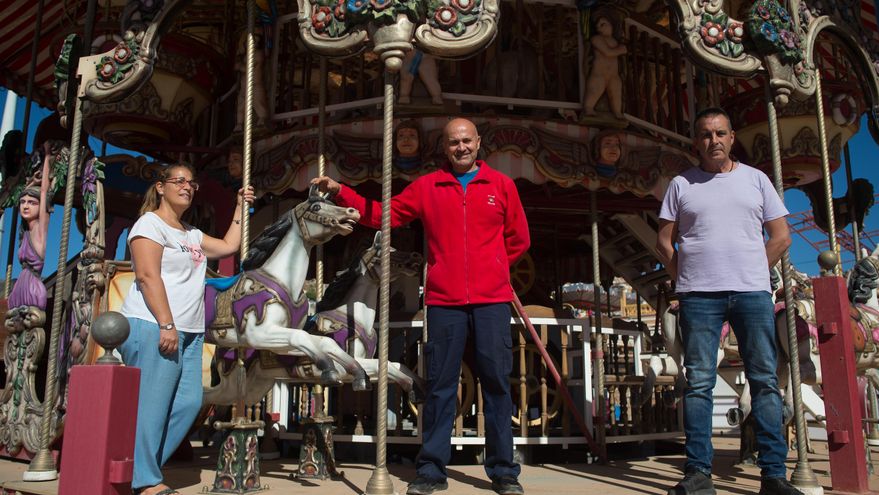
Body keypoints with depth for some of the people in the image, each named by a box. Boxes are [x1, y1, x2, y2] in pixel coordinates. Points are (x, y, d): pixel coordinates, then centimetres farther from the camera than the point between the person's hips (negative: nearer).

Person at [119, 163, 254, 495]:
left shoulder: (192, 234, 23)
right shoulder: (150, 223, -2)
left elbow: (229, 246, 24)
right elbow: (147, 276, -13)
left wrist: (241, 207, 25)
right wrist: (166, 325, -19)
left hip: (189, 332, 8)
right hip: (153, 328, -8)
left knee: (188, 402, 1)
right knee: (152, 403, -7)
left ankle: (141, 468, 11)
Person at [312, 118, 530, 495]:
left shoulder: (501, 185, 8)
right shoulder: (426, 187, 9)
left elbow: (519, 239, 13)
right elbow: (381, 215, 11)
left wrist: (489, 267, 8)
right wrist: (340, 191, 6)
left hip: (492, 301, 0)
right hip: (444, 301, 0)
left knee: (496, 382, 4)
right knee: (440, 385, 5)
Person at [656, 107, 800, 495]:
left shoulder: (755, 179, 12)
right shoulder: (681, 184, 10)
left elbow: (781, 237, 12)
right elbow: (664, 241, 10)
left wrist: (752, 273, 5)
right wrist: (685, 276, 1)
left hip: (752, 293, 1)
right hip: (699, 296, -1)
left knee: (765, 381, 0)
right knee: (699, 383, -2)